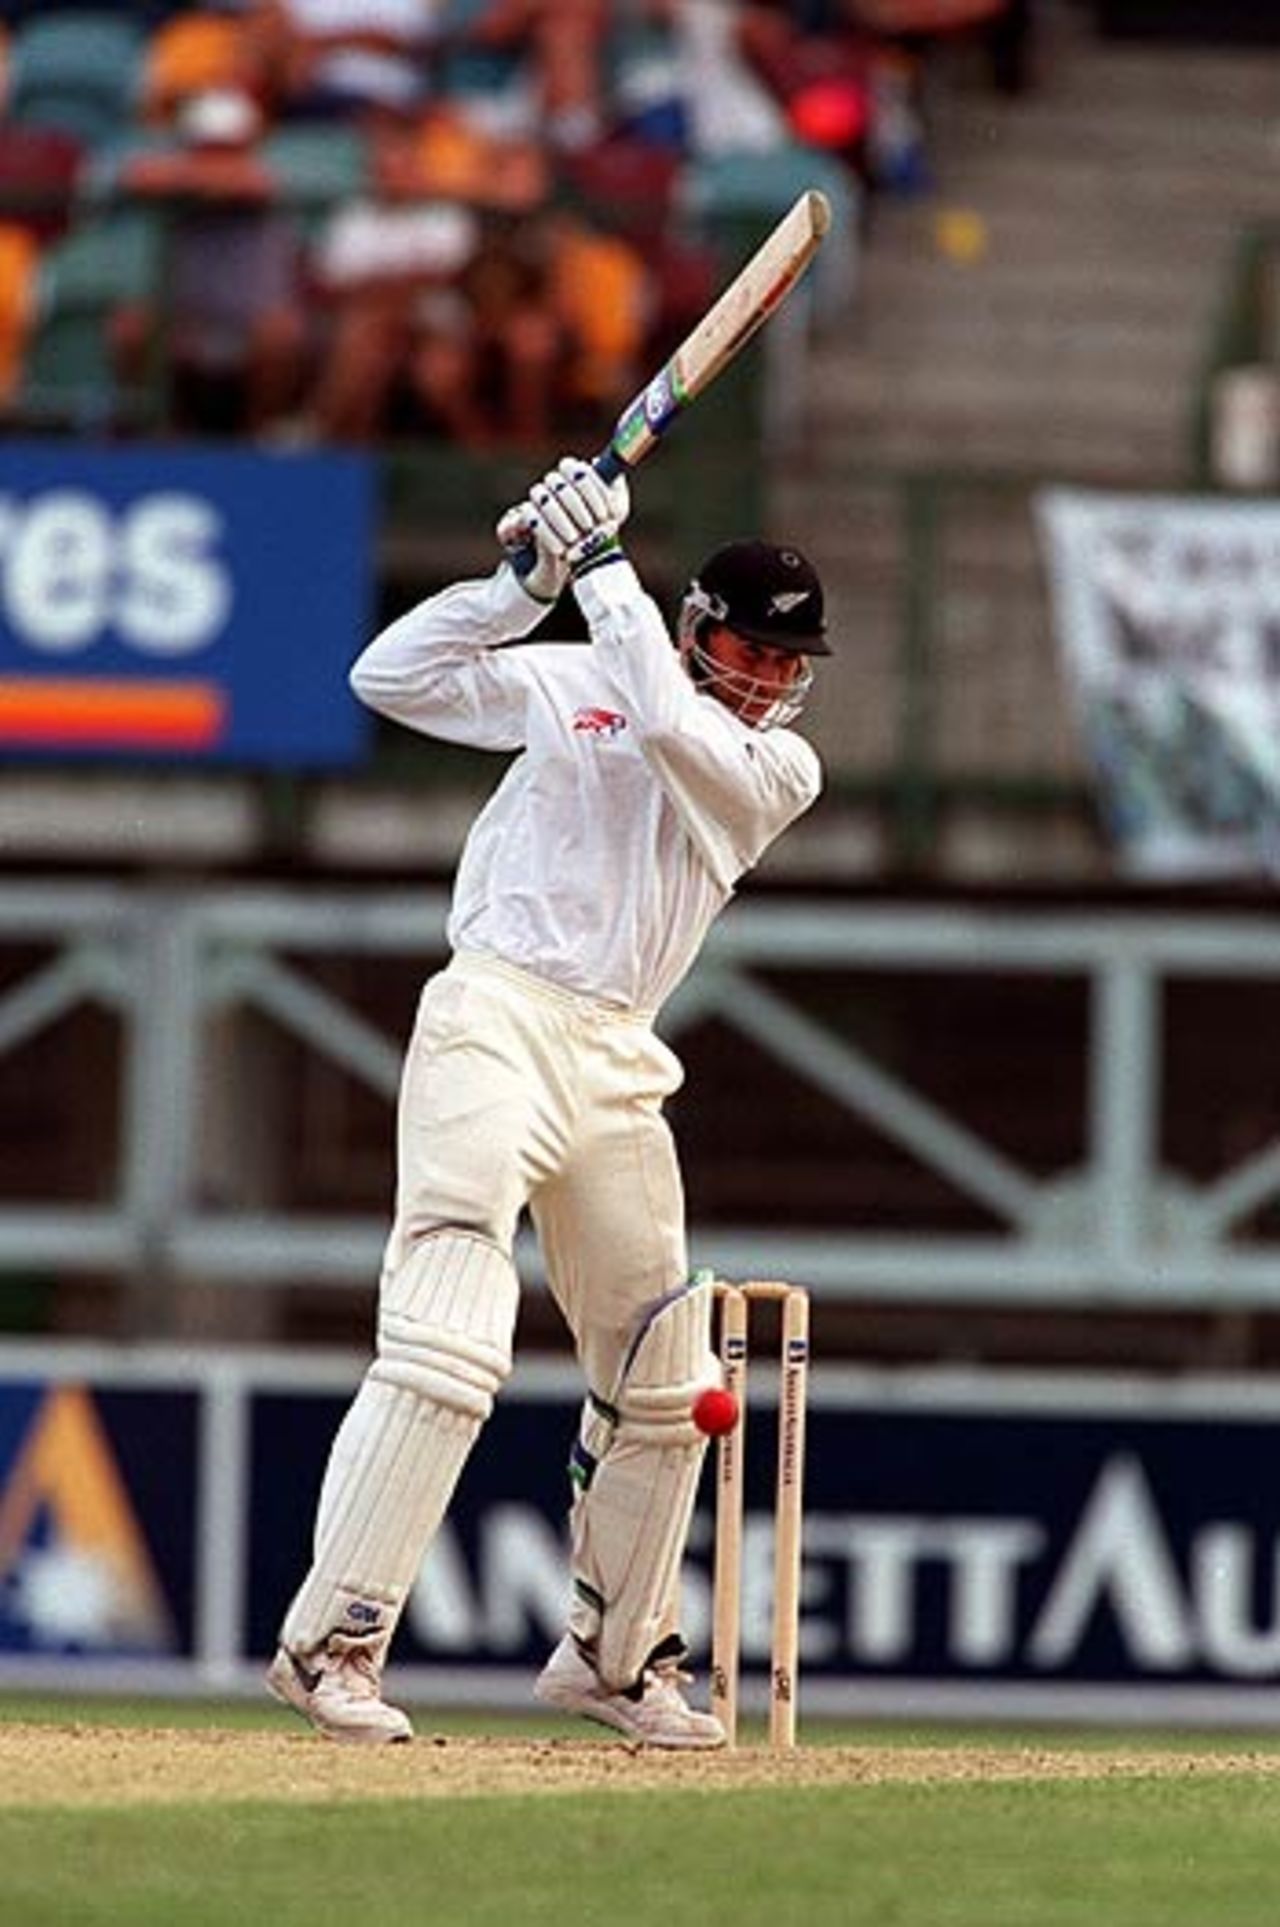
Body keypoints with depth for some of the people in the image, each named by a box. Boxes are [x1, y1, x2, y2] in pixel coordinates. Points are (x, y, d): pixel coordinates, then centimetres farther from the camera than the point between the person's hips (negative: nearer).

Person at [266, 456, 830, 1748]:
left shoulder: (780, 768, 9)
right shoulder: (566, 683, 6)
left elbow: (671, 724, -12)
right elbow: (392, 675, -1)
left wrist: (604, 562, -10)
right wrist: (528, 579, -9)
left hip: (617, 1062, 5)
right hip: (496, 1021, -5)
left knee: (663, 1380, 11)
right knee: (447, 1338, -19)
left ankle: (615, 1655, 28)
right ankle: (328, 1641, -21)